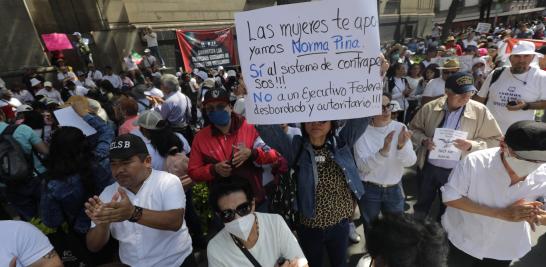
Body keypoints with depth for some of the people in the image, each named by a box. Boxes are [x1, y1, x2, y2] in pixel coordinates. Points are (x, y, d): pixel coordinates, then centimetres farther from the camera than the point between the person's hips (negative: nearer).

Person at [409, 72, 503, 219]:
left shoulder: (480, 112, -11)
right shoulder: (430, 108, -9)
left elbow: (496, 140, -6)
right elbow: (414, 128, 2)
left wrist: (472, 145, -25)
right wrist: (423, 140, -18)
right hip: (428, 167, 1)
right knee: (421, 207, 23)